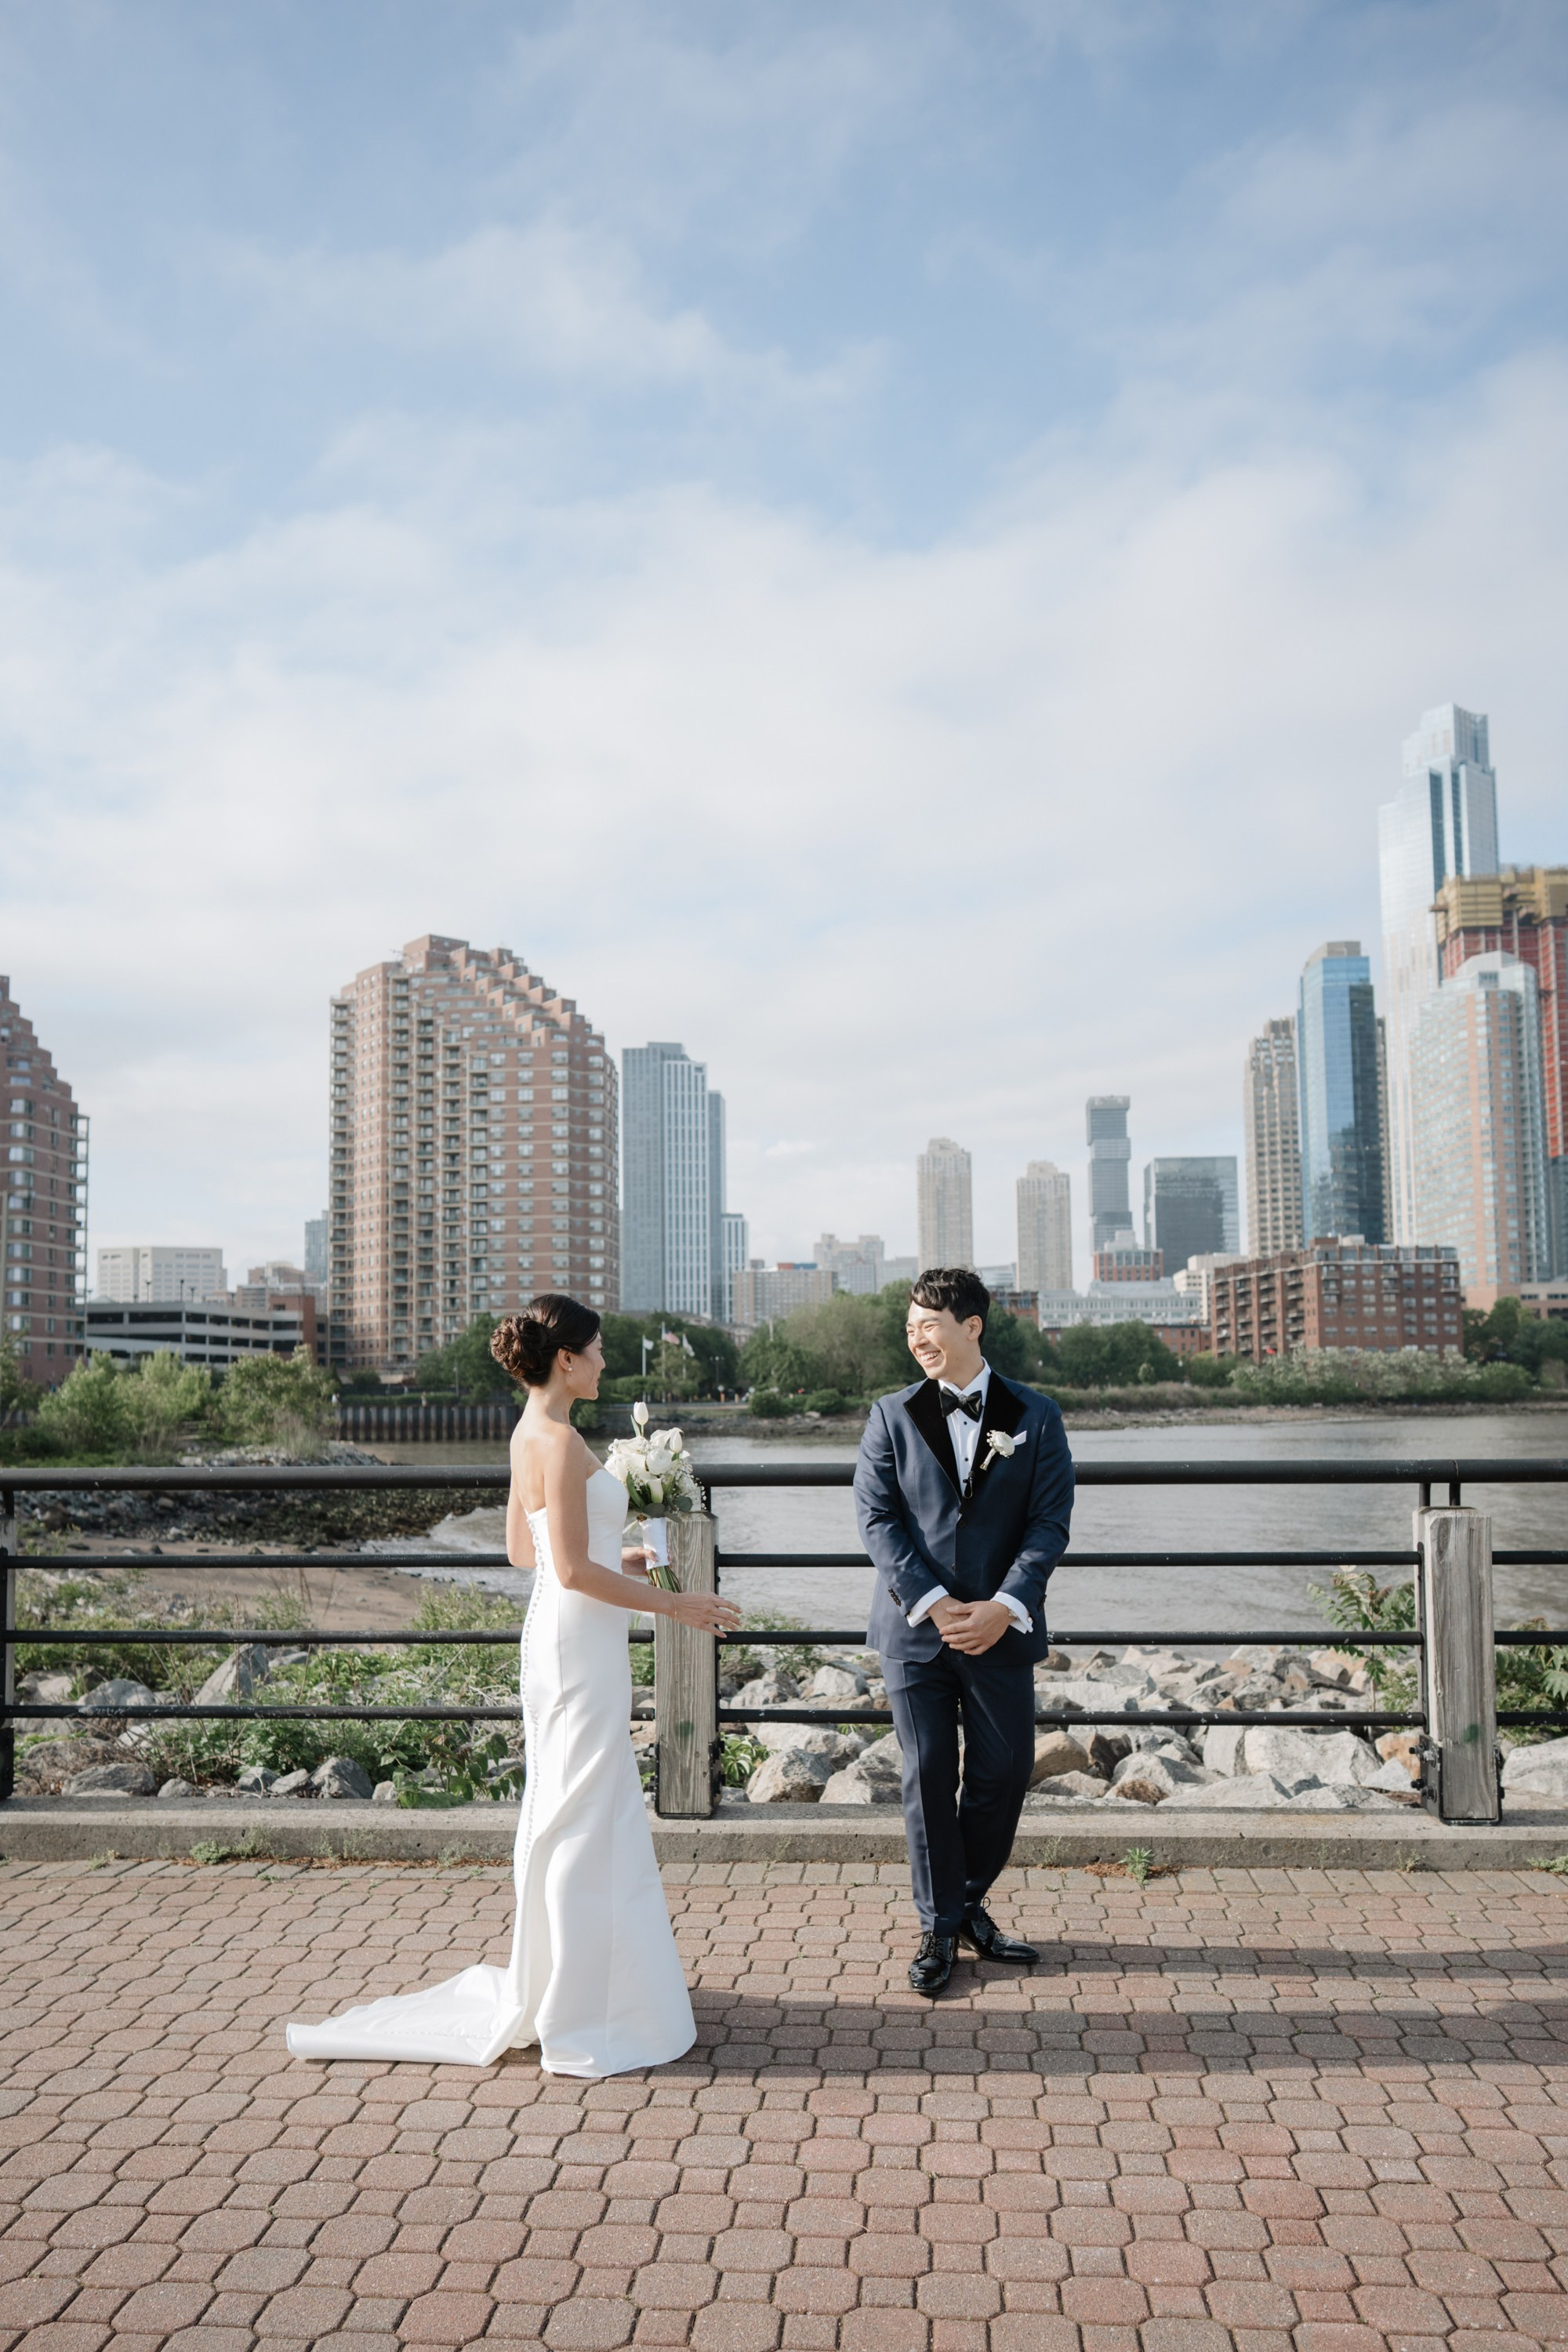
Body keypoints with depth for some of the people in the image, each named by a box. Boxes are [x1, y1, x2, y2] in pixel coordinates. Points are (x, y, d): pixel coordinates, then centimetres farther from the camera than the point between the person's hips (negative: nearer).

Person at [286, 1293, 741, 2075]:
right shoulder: (559, 1439, -19)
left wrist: (618, 1560, 19)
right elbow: (574, 1571, -22)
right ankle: (581, 2024, 10)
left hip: (557, 1635, 10)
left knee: (566, 1814, 19)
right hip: (580, 1641, -10)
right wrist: (671, 1603, -16)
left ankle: (555, 1985, 33)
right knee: (586, 1819, -1)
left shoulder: (530, 1433, 11)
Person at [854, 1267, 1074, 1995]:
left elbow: (1050, 1522, -3)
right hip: (915, 1628, 0)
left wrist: (1002, 1607, -15)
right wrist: (934, 1604, -14)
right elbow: (877, 1518, -5)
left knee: (1003, 1771, 7)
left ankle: (968, 1901, 31)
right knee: (928, 1778, 5)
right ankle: (940, 1927, 20)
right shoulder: (892, 1416, 1)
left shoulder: (1035, 1416, 1)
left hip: (1001, 1629, 1)